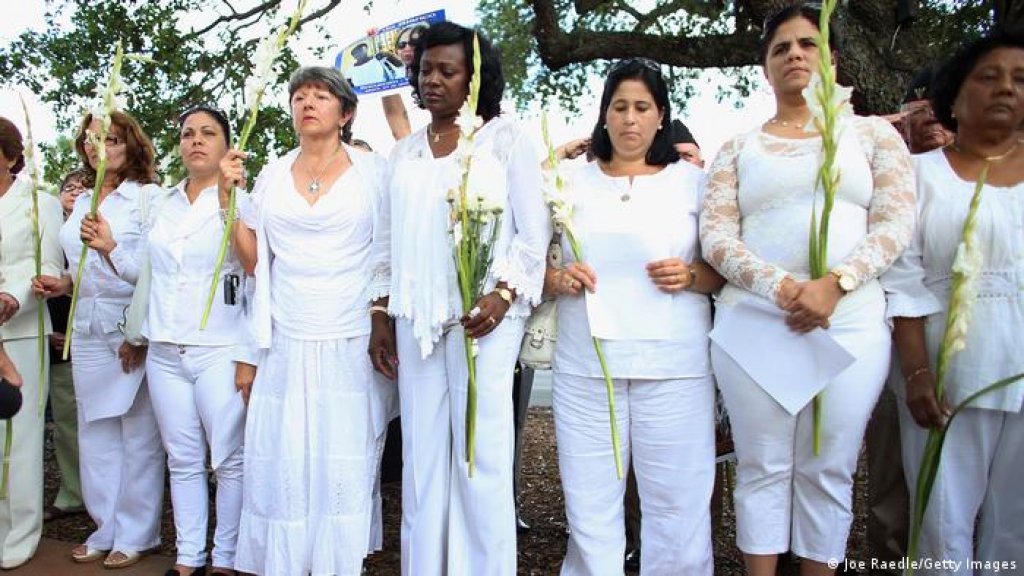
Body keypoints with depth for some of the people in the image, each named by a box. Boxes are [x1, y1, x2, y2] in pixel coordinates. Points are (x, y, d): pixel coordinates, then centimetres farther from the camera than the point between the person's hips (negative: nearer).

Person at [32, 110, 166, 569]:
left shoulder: (149, 196, -6)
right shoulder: (82, 201, 16)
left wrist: (111, 247, -27)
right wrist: (64, 283, 7)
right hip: (88, 331, 7)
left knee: (138, 436, 1)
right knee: (95, 432, 12)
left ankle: (135, 535, 14)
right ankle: (106, 528, 25)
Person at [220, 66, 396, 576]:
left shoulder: (374, 171, 3)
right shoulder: (272, 175, 12)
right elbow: (252, 260, 12)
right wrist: (228, 196, 2)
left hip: (353, 347, -2)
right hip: (286, 347, 3)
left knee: (344, 470, 2)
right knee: (283, 466, 5)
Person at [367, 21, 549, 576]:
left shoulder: (506, 138, 5)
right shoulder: (404, 151, 18)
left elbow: (534, 231, 0)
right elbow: (387, 239, 18)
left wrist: (503, 293, -14)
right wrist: (381, 313, 12)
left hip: (484, 312, -4)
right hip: (415, 318, 4)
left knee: (482, 454, -3)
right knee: (421, 456, 6)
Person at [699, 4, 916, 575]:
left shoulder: (873, 133, 12)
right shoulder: (738, 148, 12)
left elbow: (896, 222, 1)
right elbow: (715, 233, 1)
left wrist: (835, 284, -16)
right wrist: (778, 287, -16)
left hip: (852, 325, 0)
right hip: (753, 324, 0)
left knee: (828, 471, 6)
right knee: (763, 468, 6)